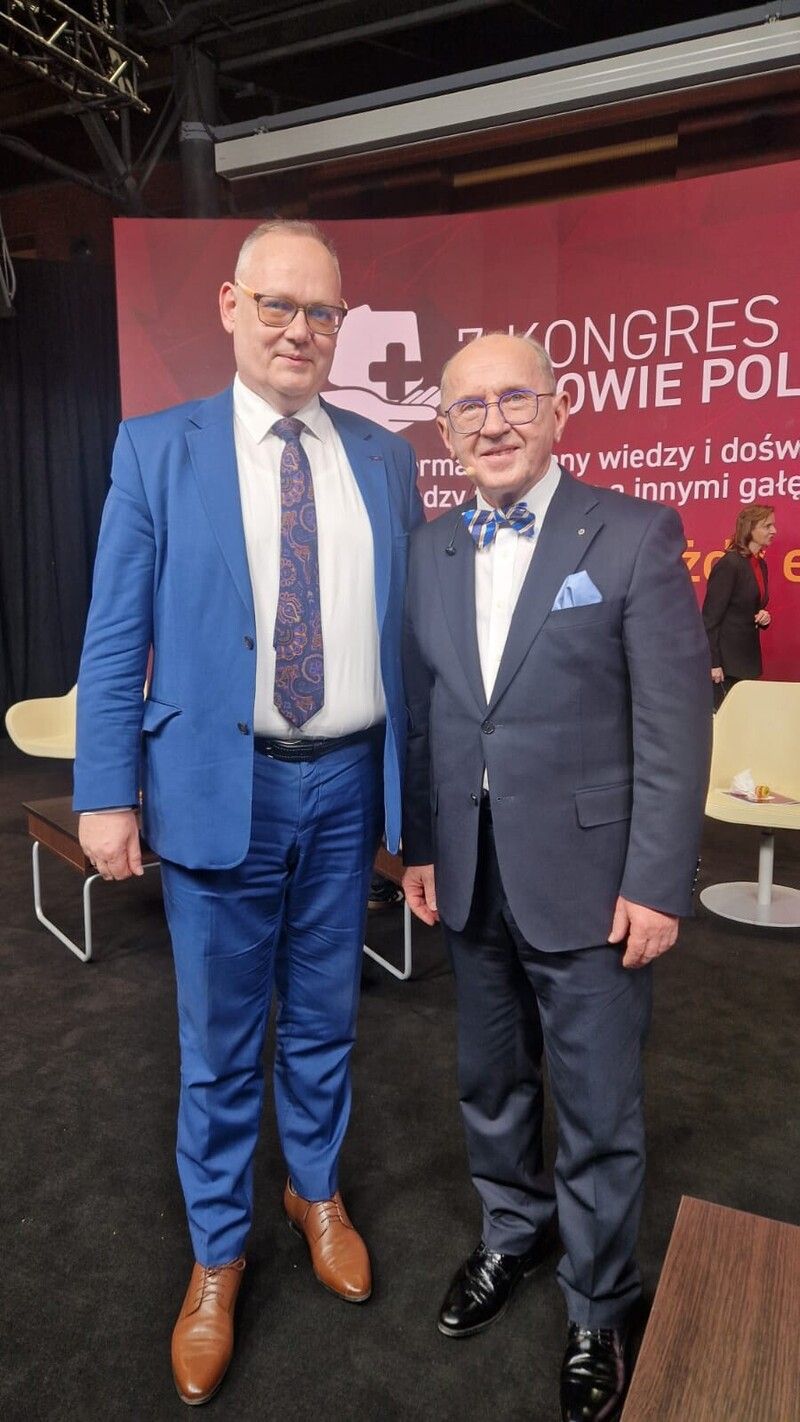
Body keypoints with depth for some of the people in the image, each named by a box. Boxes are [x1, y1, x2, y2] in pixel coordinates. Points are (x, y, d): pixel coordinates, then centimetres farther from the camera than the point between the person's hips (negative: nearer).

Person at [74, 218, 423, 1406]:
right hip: (220, 786, -2)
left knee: (325, 1020, 20)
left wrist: (414, 786, 5)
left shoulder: (386, 461, 6)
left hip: (348, 784, 3)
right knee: (219, 1040, 13)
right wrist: (106, 794, -8)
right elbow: (114, 637, -3)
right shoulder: (157, 449, -1)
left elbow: (408, 632, 7)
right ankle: (217, 1256, 38)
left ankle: (319, 1194, 47)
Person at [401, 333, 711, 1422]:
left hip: (588, 881, -4)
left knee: (598, 1116, 11)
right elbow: (421, 712, 8)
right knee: (490, 1084, 22)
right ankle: (512, 1234, 51)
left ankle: (599, 1311, 38)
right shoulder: (430, 550, 5)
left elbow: (676, 722, -11)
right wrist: (419, 845, 7)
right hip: (472, 880, 5)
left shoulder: (636, 535, -9)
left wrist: (657, 883, -13)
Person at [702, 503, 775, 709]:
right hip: (725, 658, -9)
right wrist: (713, 662, -19)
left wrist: (763, 618, -1)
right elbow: (711, 616, -17)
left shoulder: (760, 564, 11)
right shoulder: (729, 564, -14)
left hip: (748, 657, 9)